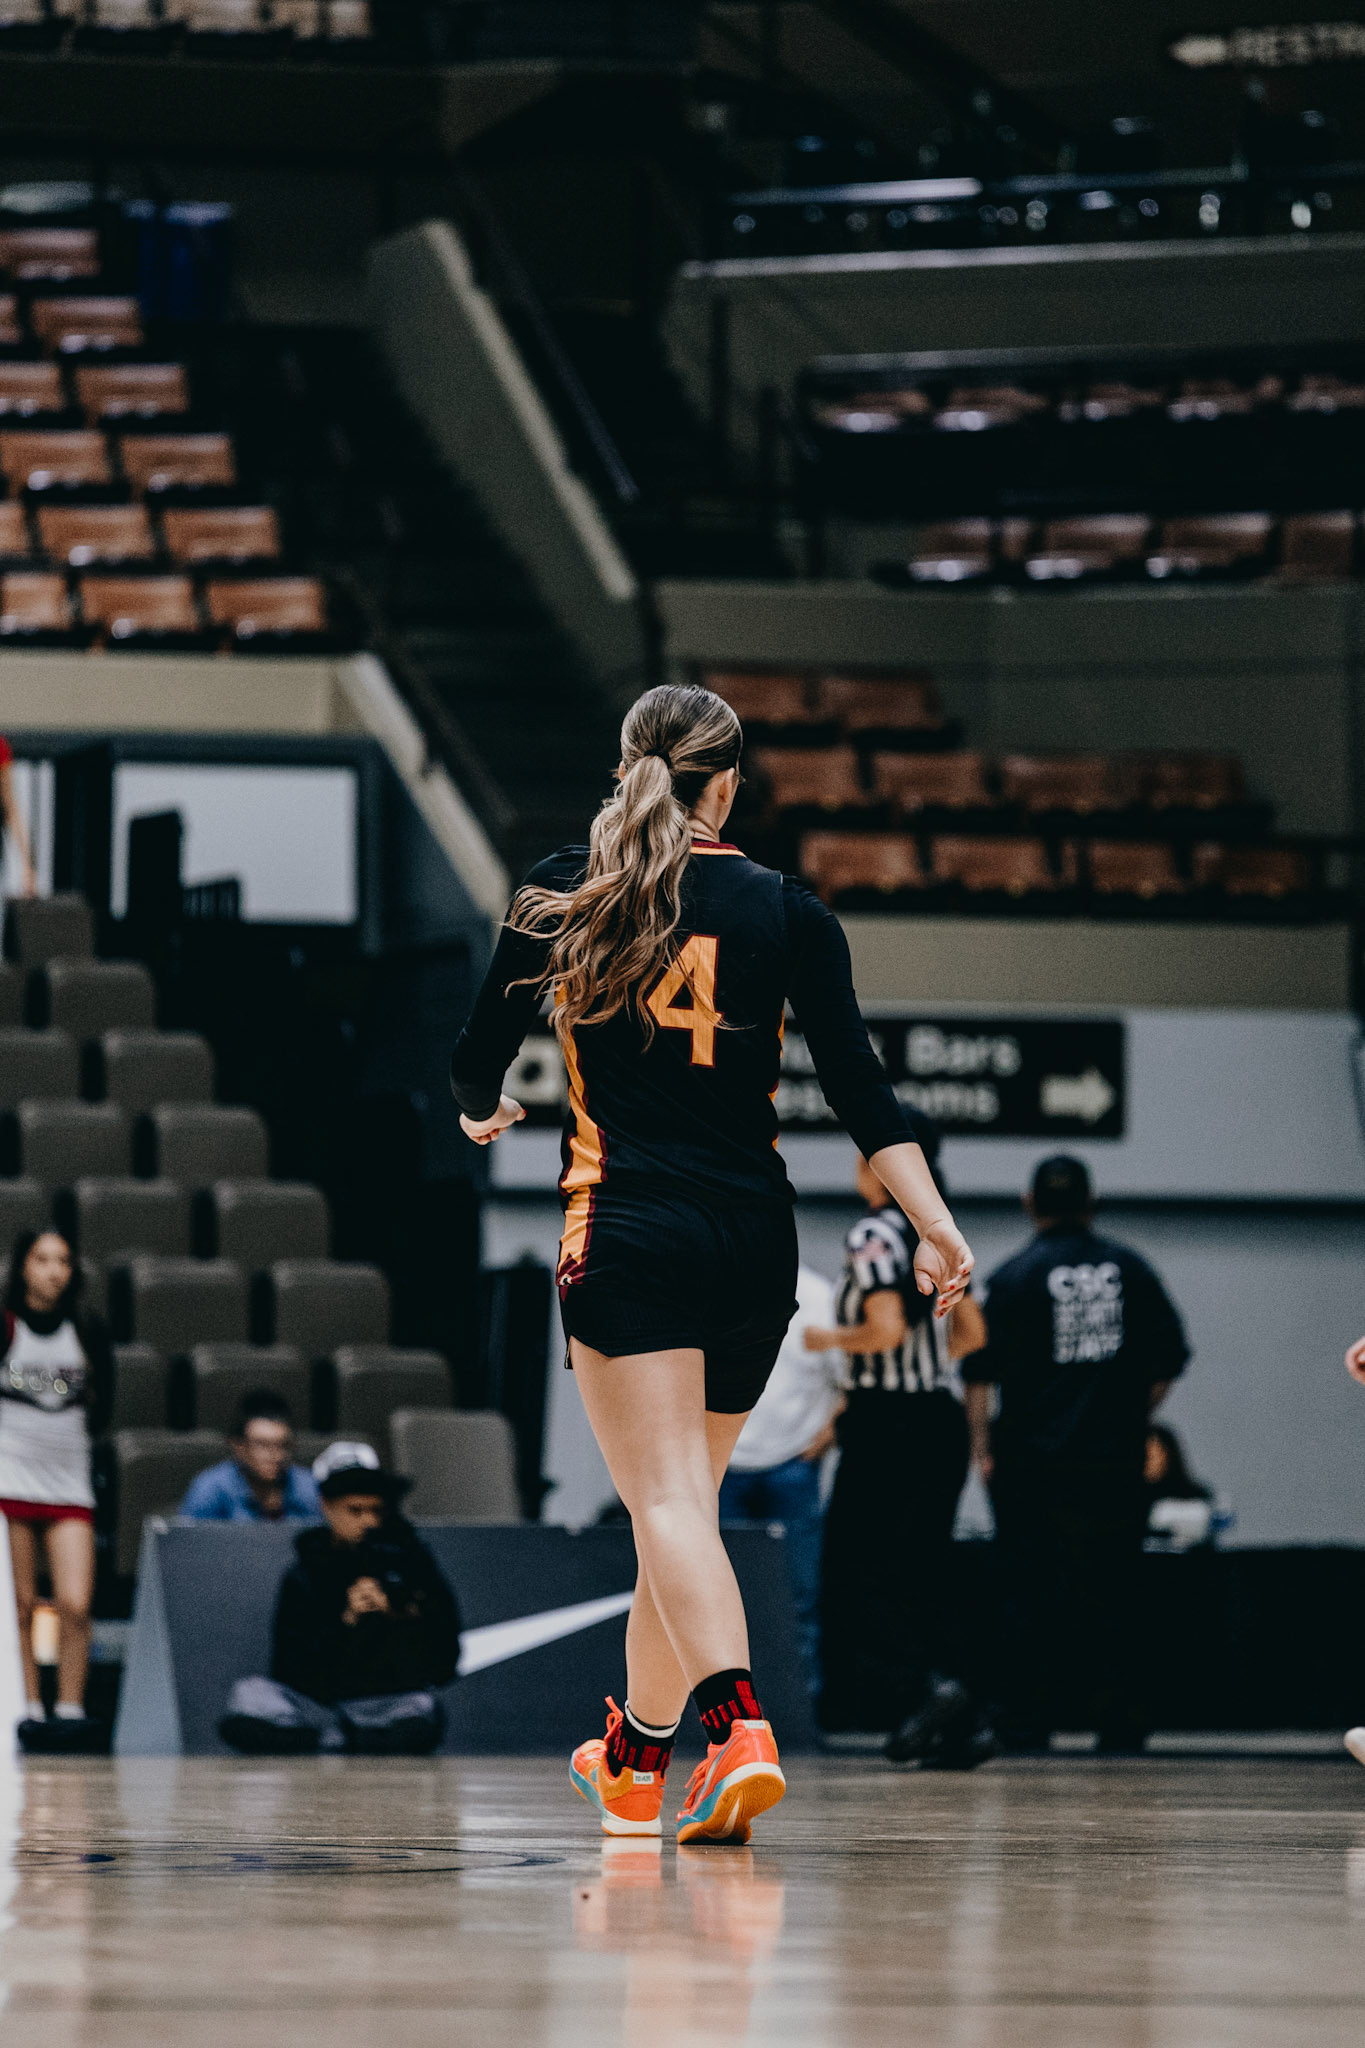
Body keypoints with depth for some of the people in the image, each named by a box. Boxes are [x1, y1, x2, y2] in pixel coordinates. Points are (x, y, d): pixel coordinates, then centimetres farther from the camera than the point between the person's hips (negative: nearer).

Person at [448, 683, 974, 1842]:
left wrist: (484, 1113, 33)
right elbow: (858, 1084, -4)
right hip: (754, 1241, 3)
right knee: (686, 1495, 17)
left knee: (669, 1504, -10)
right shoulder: (786, 911, 3)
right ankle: (638, 1757, 28)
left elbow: (479, 1058, 10)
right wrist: (936, 1224, -5)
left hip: (625, 1228, -3)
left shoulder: (566, 890, 2)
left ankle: (741, 1728, -32)